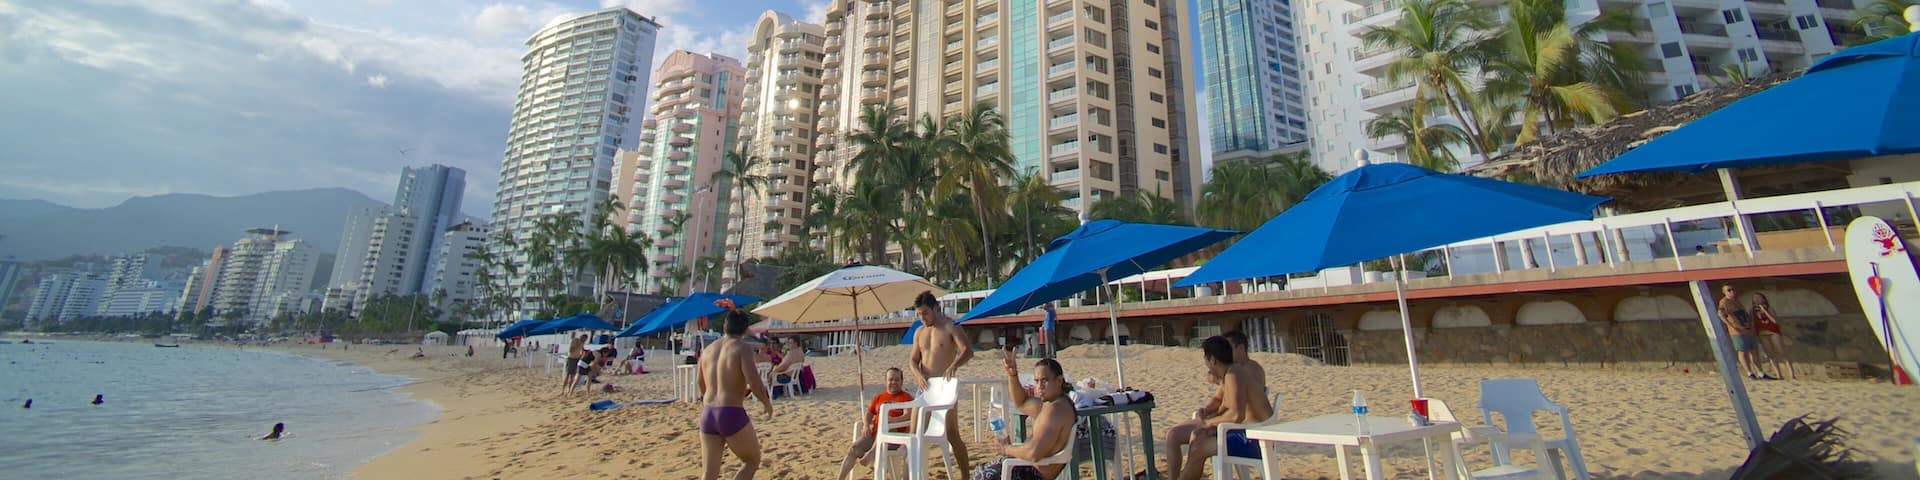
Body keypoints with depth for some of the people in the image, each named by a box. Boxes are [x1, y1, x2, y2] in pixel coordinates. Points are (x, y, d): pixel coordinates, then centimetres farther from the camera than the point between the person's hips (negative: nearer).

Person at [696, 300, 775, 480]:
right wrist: (767, 403, -2)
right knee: (753, 461, 15)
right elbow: (754, 383, -20)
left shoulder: (708, 349, 11)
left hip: (707, 415, 6)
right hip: (732, 415, -6)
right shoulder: (744, 348, -10)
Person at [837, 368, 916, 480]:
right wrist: (866, 425, -8)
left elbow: (908, 416, -14)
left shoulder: (906, 397, 2)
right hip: (874, 433, 5)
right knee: (852, 450, -15)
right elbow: (868, 414, 15)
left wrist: (892, 420, -31)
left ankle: (871, 453, -41)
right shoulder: (879, 397, 20)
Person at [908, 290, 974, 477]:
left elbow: (968, 351, -18)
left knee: (952, 435, -1)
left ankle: (965, 475, 12)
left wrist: (954, 365, -38)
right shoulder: (919, 332, 12)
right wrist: (918, 374, -10)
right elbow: (912, 359, 11)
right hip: (925, 387, 6)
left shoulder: (951, 327, -6)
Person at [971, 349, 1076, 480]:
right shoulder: (1051, 402, 3)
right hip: (1032, 466, 10)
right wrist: (1012, 373, 1)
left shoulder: (1055, 408, -28)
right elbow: (1021, 403, 16)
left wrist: (1006, 449, -17)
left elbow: (1034, 453, -35)